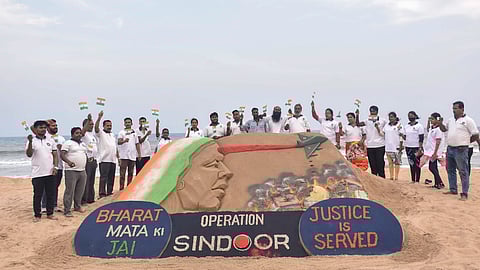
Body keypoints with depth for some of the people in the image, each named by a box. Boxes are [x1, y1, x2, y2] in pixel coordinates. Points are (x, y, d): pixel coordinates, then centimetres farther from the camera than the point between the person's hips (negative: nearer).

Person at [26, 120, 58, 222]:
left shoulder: (50, 141, 10)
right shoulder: (32, 141, -2)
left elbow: (55, 155, 11)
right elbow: (29, 154, -16)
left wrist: (55, 166, -3)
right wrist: (30, 142, -30)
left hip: (50, 173, 4)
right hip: (37, 174, -4)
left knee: (51, 194, 8)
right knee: (37, 195, 3)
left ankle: (50, 213, 19)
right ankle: (37, 215, 14)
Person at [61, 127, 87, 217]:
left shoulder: (83, 144, 18)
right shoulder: (68, 143, -5)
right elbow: (62, 154, -14)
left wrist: (85, 165, 21)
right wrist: (68, 162, -31)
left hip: (82, 171, 7)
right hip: (71, 171, -7)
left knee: (80, 190, 13)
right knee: (69, 191, -7)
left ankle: (77, 206, 28)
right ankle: (67, 211, -3)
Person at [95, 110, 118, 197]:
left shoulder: (113, 135, 21)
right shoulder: (101, 133, 0)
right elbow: (96, 127, -21)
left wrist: (118, 157, 19)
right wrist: (99, 117, -34)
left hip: (113, 160, 7)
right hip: (104, 160, -7)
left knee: (111, 178, 10)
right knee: (103, 178, -10)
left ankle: (109, 193, 18)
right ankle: (102, 194, -10)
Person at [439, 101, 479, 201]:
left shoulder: (468, 120, -8)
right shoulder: (451, 120, 12)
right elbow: (444, 129, 26)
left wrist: (465, 141, -2)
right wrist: (440, 123, 7)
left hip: (461, 150, -8)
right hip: (449, 149, 8)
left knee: (463, 172, -5)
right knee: (450, 170, 14)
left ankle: (464, 194, -2)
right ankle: (453, 190, 26)